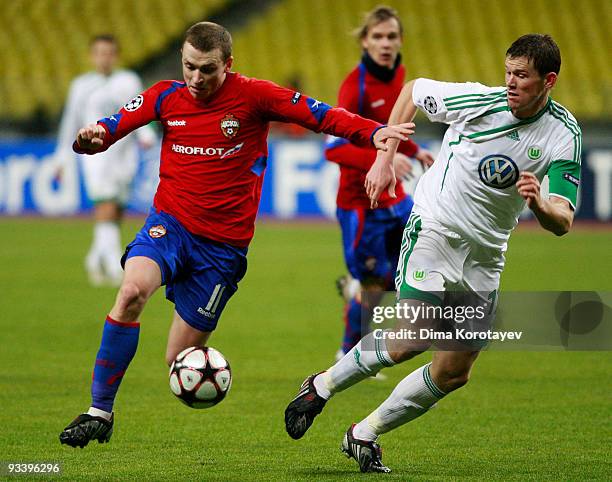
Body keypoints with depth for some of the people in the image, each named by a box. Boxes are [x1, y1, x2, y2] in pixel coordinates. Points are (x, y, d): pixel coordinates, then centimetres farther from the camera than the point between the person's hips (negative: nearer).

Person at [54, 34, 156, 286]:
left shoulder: (129, 81, 7)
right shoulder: (81, 85, 7)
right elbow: (71, 123, 13)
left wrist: (146, 136, -17)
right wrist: (63, 159, 12)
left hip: (125, 155, 2)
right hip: (97, 153, -2)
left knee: (116, 216, 7)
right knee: (107, 209, -19)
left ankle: (95, 259, 30)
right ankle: (115, 267, -24)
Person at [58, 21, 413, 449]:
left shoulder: (253, 96, -6)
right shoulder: (167, 97, 2)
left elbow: (320, 115, -9)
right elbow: (114, 126, 4)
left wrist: (373, 132, -24)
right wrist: (92, 137, -20)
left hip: (223, 245, -1)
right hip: (170, 222, 1)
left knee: (180, 362, 1)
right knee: (132, 290, -31)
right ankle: (100, 413, -22)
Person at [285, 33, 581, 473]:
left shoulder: (565, 135, -9)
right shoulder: (478, 101, -14)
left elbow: (562, 222, -15)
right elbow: (413, 90, 5)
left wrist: (539, 204, -37)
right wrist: (385, 157, 0)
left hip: (484, 256, 4)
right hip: (434, 229, -4)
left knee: (453, 374, 4)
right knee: (411, 339, -21)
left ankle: (365, 435, 20)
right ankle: (322, 387, 1)